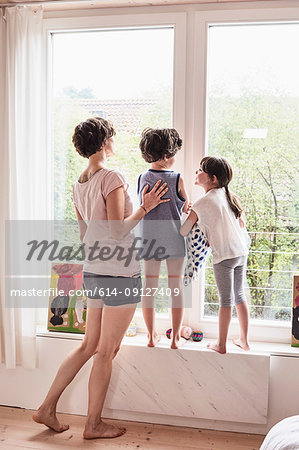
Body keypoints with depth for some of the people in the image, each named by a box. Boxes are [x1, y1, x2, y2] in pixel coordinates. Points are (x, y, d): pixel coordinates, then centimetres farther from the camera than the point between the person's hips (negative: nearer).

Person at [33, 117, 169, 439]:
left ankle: (47, 408, 25)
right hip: (119, 273, -8)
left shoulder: (79, 184, 12)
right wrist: (145, 208, -11)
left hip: (93, 272, 8)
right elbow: (117, 231, -18)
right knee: (106, 352, 5)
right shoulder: (112, 178, -14)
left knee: (89, 346, 18)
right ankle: (94, 424, 19)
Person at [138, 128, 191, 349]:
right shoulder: (177, 179, -11)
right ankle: (176, 337, 17)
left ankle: (152, 336, 21)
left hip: (149, 238, 4)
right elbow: (185, 208, -1)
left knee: (149, 287, 11)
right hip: (173, 239, -3)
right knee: (176, 287, 8)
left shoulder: (143, 178, 0)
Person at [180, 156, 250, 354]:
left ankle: (221, 345, 15)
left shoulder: (204, 202, -14)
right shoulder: (229, 195, 6)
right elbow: (242, 223, 14)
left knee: (226, 300, 2)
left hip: (223, 256, -7)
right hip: (242, 251, 7)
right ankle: (244, 340, 27)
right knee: (239, 295, 16)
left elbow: (183, 231, -13)